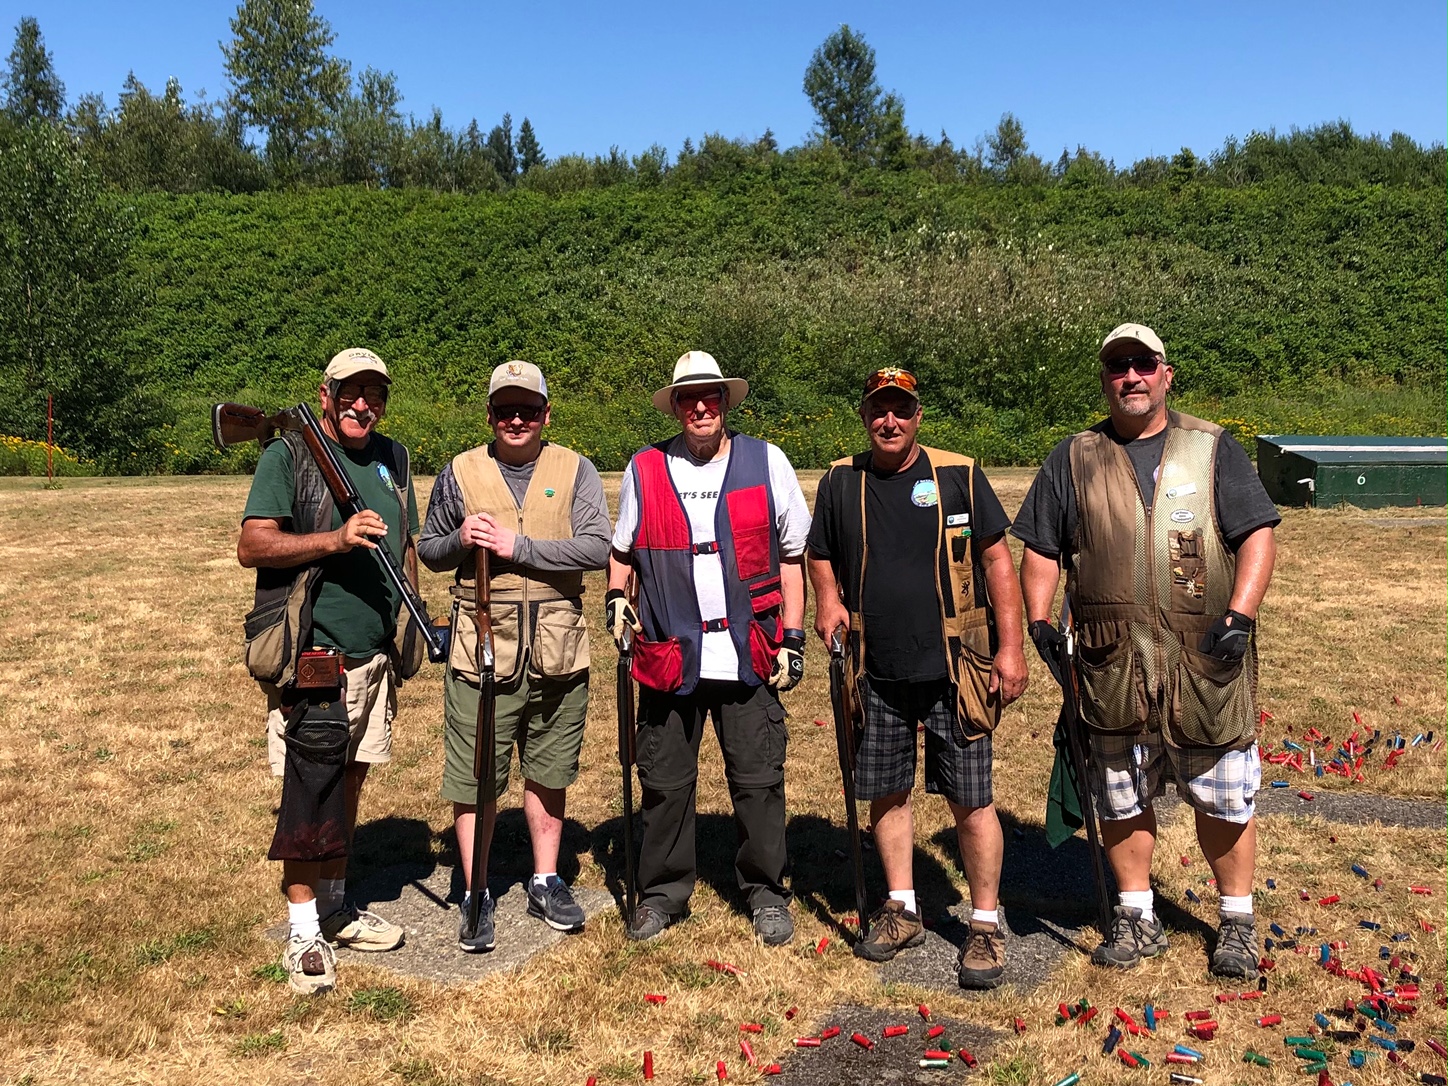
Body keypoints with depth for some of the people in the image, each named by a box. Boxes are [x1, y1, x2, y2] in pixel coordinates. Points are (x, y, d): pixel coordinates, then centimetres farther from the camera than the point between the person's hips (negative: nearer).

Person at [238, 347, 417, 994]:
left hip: (374, 655, 6)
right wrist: (336, 539, -26)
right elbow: (252, 546, -14)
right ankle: (303, 934, 6)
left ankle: (335, 907, 28)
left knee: (350, 779, 14)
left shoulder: (392, 458, 14)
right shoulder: (287, 455, -5)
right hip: (310, 656, -6)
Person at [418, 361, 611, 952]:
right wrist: (461, 541, -9)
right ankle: (476, 895, 18)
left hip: (557, 650, 1)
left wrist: (518, 546, -16)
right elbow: (428, 550, 13)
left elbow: (596, 548, -10)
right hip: (482, 649, 0)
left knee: (549, 773, 13)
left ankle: (546, 882, 30)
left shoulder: (574, 470, 2)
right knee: (475, 777, 2)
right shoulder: (460, 473, 6)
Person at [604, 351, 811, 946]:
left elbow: (791, 554, 7)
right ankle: (662, 891, 25)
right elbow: (621, 549, 19)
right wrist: (616, 597, 0)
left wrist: (792, 637, 2)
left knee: (759, 779, 4)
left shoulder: (767, 462, 4)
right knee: (664, 780, 8)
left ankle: (766, 892, 22)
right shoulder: (644, 469, 6)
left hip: (749, 654, -1)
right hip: (668, 656, 1)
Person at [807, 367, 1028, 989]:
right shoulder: (840, 482, 6)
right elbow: (820, 556, 18)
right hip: (877, 673, 3)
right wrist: (828, 599, -3)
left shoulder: (958, 476, -1)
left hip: (953, 669, -3)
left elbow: (997, 559, 0)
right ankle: (901, 911, 28)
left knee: (971, 799, 0)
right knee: (887, 793, 12)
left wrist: (1011, 647, -5)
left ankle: (986, 925, 14)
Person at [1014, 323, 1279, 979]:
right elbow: (1040, 550, 10)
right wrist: (1039, 623, -3)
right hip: (1112, 666, 1)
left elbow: (1257, 536, 1)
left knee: (1223, 798, 7)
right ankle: (1137, 918, 27)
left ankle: (1237, 921, 26)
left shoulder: (1212, 449, 6)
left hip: (1207, 660, -1)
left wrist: (1240, 616, -12)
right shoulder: (1072, 460, 9)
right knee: (1121, 798, 10)